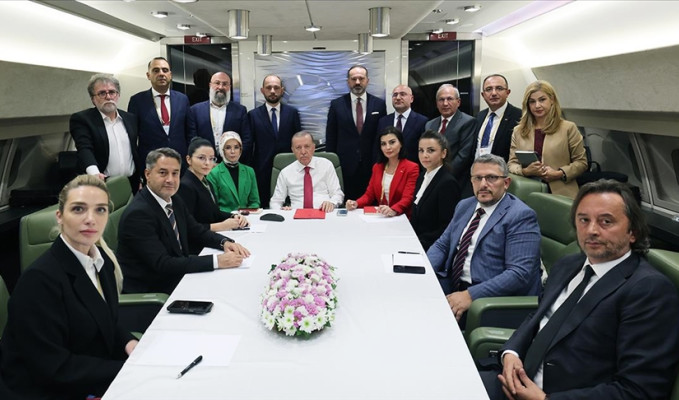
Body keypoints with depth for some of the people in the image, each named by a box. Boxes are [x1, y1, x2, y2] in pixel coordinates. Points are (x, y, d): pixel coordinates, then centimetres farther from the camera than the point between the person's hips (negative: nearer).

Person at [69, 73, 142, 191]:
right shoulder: (81, 119, -2)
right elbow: (84, 149, -17)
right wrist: (94, 173, -36)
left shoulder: (131, 118, 12)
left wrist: (141, 180, 11)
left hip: (132, 185, 4)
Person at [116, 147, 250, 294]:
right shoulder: (138, 213, -21)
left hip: (177, 279, 8)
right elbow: (162, 264, -26)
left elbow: (197, 231, 13)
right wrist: (216, 261, -31)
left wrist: (224, 242, -8)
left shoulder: (175, 201, 5)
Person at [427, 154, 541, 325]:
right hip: (452, 285, 7)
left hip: (491, 298, -7)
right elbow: (442, 245, 16)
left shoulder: (520, 216, -11)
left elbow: (519, 273, -20)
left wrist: (470, 295, -28)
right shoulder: (464, 206, 13)